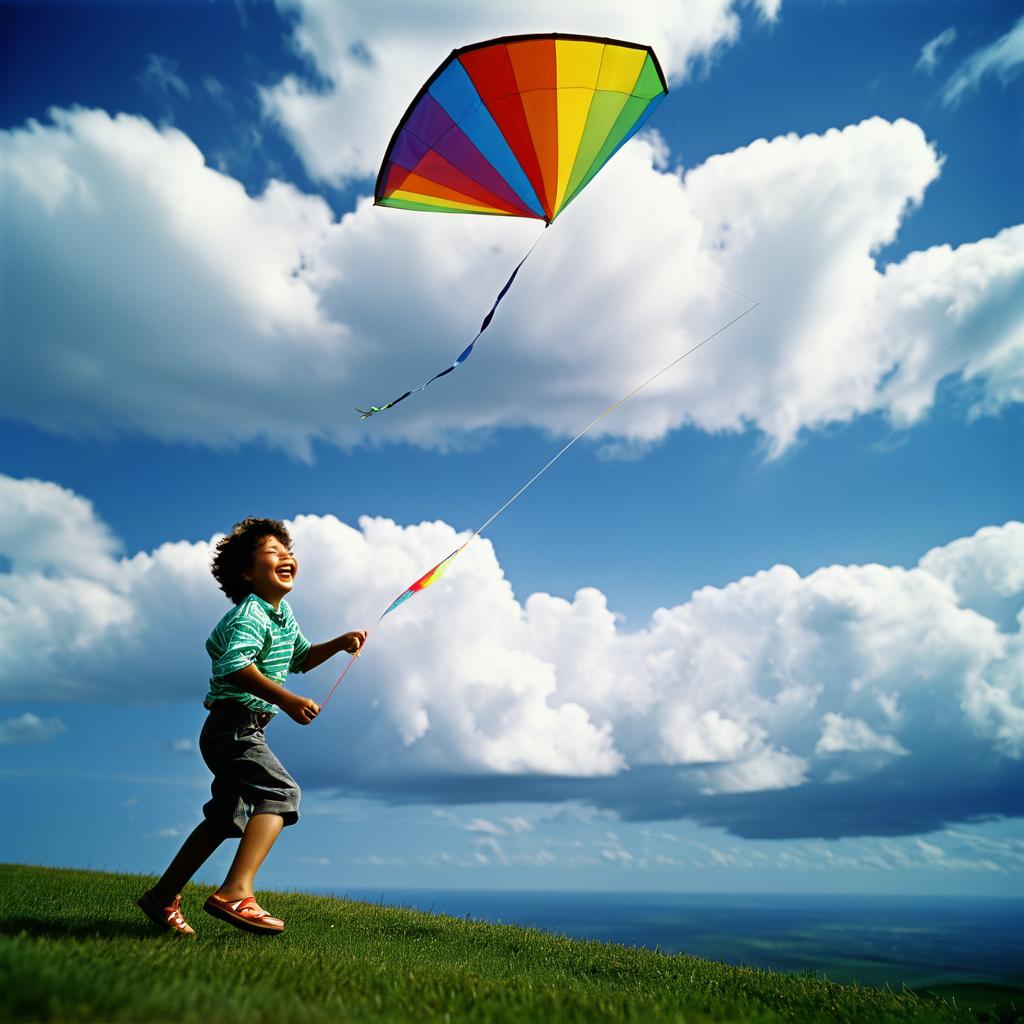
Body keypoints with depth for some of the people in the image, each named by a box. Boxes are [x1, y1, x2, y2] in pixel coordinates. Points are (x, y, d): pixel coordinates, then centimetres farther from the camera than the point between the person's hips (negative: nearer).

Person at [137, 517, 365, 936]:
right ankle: (236, 893, -26)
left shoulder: (283, 612, 14)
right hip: (234, 724, -10)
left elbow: (299, 658, 27)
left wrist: (339, 643, 12)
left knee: (226, 817, 17)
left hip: (241, 730, 10)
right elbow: (236, 666, -34)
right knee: (280, 792, -22)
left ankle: (163, 896, 28)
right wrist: (287, 700, -37)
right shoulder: (250, 615, -17)